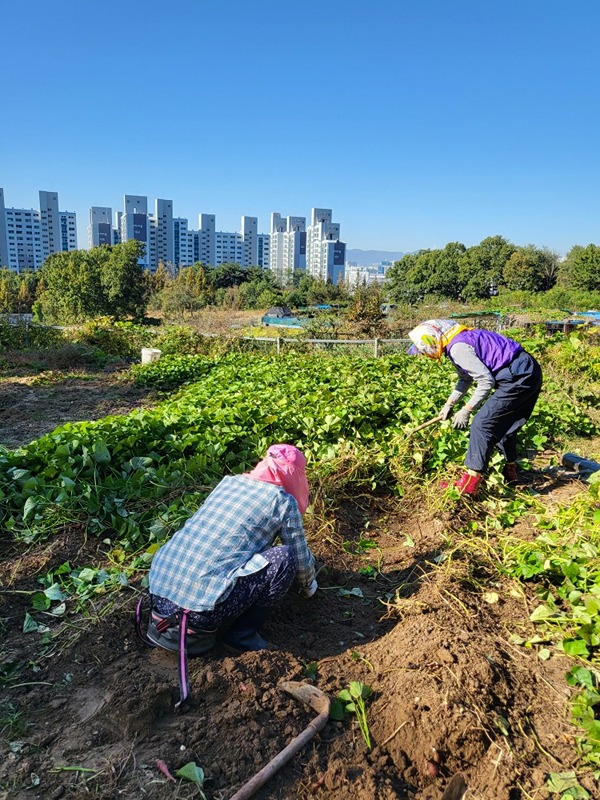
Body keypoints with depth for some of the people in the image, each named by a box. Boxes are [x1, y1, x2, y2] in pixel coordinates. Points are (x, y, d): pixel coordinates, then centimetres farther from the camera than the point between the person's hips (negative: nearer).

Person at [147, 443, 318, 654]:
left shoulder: (229, 481, 18)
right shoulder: (283, 502, 1)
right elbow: (300, 558, 14)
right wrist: (309, 584, 36)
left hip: (159, 593, 7)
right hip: (201, 611, -7)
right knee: (283, 558, 1)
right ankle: (241, 636, 9)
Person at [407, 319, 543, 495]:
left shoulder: (457, 348, -18)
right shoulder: (458, 340, 14)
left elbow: (486, 380, -19)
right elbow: (466, 378, 26)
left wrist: (466, 410, -11)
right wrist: (449, 404, 23)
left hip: (517, 378, -10)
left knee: (482, 424, -9)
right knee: (503, 425, 23)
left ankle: (469, 483, -8)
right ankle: (510, 472, 38)